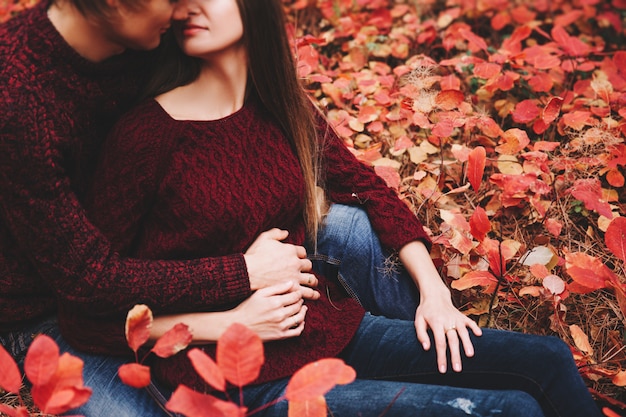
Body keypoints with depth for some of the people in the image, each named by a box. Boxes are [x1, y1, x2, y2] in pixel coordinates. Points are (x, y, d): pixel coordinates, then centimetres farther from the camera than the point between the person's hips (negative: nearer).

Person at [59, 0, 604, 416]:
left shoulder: (282, 109, 4)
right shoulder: (146, 134, -13)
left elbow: (368, 188, 15)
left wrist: (433, 289, 4)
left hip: (332, 330, 6)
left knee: (546, 361, -1)